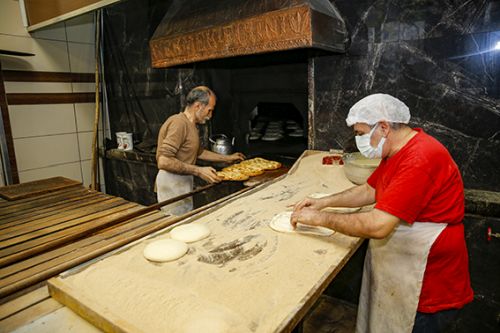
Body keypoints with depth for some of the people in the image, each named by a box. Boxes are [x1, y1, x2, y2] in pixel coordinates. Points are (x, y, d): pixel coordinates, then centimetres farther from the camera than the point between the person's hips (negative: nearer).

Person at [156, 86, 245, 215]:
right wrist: (199, 171, -26)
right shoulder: (179, 123, -20)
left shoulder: (190, 125, 13)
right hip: (172, 184, -10)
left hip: (183, 183, 10)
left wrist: (227, 158, 27)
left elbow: (199, 152, 27)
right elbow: (164, 161, -27)